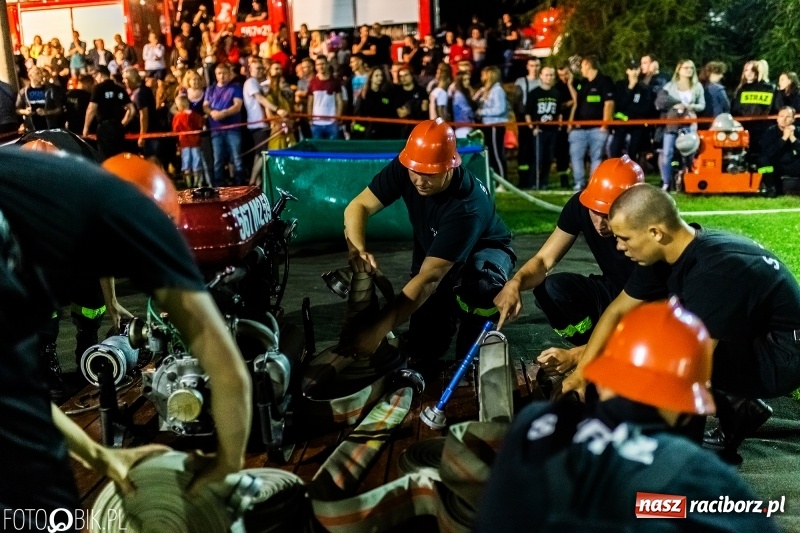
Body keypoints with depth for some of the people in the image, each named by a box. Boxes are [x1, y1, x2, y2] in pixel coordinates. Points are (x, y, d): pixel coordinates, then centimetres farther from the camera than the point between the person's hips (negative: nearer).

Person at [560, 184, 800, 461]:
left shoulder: (712, 273, -32)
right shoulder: (670, 251, -7)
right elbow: (617, 311, 3)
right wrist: (579, 373, -1)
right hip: (747, 339, 9)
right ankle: (738, 408, 11)